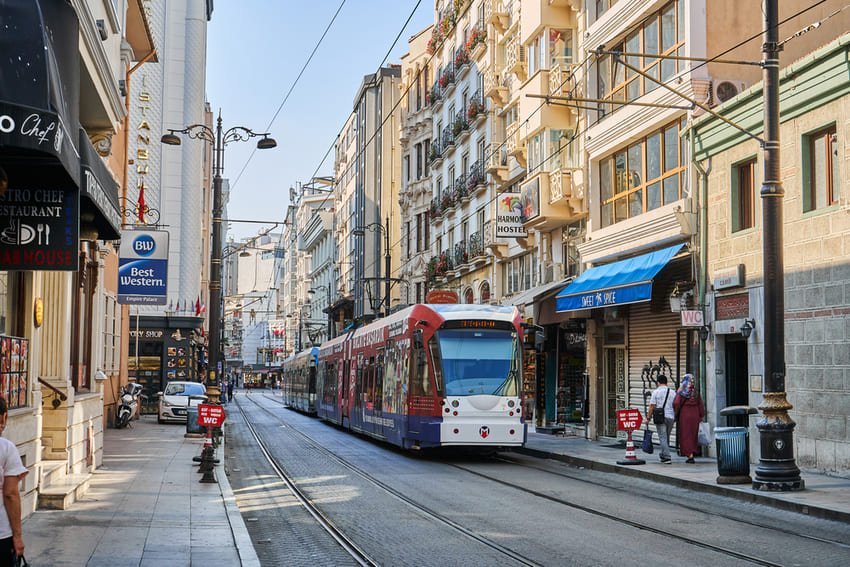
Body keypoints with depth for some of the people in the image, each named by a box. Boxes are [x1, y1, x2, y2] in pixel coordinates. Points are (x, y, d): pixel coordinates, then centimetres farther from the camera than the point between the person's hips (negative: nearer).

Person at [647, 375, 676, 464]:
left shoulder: (656, 392, -3)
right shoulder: (673, 392, 6)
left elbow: (652, 406, -6)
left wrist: (649, 417, 2)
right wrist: (675, 416, 21)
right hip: (671, 417, 4)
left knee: (663, 437, -3)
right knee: (667, 437, 17)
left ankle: (667, 457, -11)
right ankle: (663, 455, 27)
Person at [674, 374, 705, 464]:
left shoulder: (681, 392, -9)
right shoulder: (696, 391, 4)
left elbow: (676, 403, -15)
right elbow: (700, 404, 6)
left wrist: (675, 415, -2)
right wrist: (701, 416, 12)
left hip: (684, 414, -4)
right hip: (695, 414, 4)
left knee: (686, 436, 1)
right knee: (693, 435, 14)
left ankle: (690, 455, -7)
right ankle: (693, 452, 15)